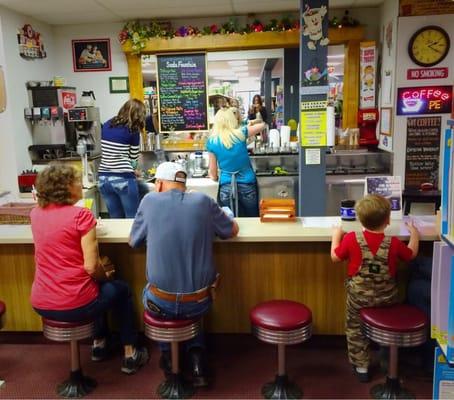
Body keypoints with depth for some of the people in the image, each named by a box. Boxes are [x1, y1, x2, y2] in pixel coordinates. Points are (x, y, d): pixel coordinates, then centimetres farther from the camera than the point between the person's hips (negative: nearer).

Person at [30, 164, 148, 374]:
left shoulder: (36, 214, 4)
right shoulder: (81, 215, -15)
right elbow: (91, 267, -18)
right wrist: (105, 276, 2)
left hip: (41, 304, 7)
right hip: (73, 304, -7)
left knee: (97, 285, 35)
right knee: (121, 290, 23)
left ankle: (99, 344, 46)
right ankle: (130, 354, 27)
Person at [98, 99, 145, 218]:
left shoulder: (106, 125, 9)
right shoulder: (133, 131, -7)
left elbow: (105, 152, 15)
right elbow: (133, 158, -1)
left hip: (103, 178, 6)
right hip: (123, 179, -6)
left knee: (116, 219, 15)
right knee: (133, 219, 6)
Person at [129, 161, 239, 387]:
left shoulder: (150, 201, -6)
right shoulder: (203, 201, -4)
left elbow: (133, 242, 8)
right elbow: (233, 231, 11)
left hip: (161, 303, 0)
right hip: (199, 302, 1)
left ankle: (168, 355, 30)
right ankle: (196, 357, 18)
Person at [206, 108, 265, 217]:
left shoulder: (212, 141, -4)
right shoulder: (240, 133, -6)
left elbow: (213, 171, 3)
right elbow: (262, 125, 11)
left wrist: (214, 177, 24)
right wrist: (250, 124, 29)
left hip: (226, 187, 1)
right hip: (247, 185, 0)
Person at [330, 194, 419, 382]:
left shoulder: (351, 239, -16)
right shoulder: (393, 243, -13)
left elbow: (335, 257, -2)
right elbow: (411, 254, 7)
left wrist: (336, 235, 12)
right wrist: (414, 233, 23)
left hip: (358, 296, -1)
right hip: (386, 297, 2)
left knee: (355, 330, 18)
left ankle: (361, 367, 25)